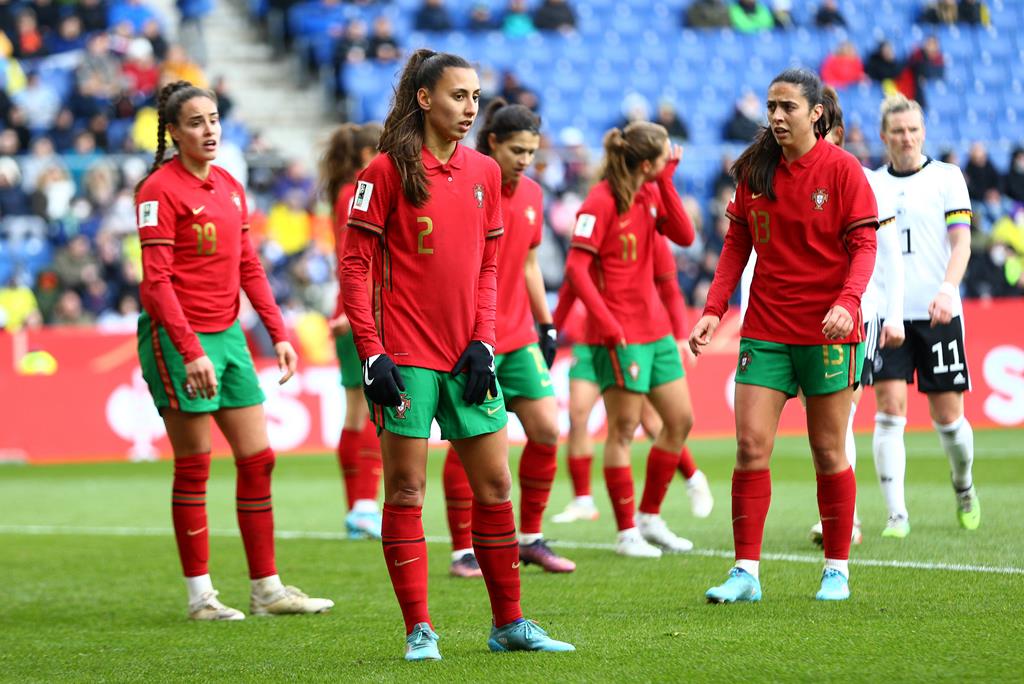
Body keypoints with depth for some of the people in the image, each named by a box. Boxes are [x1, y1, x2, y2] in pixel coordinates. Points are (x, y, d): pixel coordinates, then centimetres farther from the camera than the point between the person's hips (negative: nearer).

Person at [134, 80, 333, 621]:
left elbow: (248, 267, 18)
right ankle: (199, 596, 6)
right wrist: (190, 350, -22)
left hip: (227, 334, 7)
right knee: (193, 468, -2)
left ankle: (267, 589, 12)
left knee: (258, 459, 6)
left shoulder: (230, 187, 12)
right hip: (177, 339, -7)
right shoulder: (159, 190, -10)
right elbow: (156, 279, -16)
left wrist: (278, 332, 11)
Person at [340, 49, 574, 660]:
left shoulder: (484, 173, 9)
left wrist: (483, 341, 2)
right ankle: (420, 631, 4)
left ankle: (509, 625, 17)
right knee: (406, 491, -1)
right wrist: (372, 354, -13)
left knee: (495, 486, 7)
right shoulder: (387, 172, -6)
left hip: (466, 356, 5)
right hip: (407, 356, -5)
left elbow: (488, 266, 14)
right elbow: (355, 266, -6)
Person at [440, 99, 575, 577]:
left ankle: (531, 538, 14)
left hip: (519, 336, 7)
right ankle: (464, 551, 4)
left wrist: (546, 325, 18)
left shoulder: (531, 195, 10)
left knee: (546, 431, 1)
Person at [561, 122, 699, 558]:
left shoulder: (650, 193, 10)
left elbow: (684, 236, -1)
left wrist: (667, 181, -6)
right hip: (620, 334, -8)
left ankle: (650, 517, 21)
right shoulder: (601, 202, -14)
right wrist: (607, 323, -22)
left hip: (655, 328, 8)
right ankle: (626, 533, 4)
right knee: (623, 429, -3)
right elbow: (576, 268, -17)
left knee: (680, 420, 10)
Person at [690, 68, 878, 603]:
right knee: (750, 446, -6)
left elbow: (863, 244, -8)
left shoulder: (841, 169, -6)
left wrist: (848, 302, -25)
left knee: (828, 452, 4)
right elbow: (737, 243, 10)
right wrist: (713, 309, -1)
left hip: (827, 329, -3)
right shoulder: (754, 169, 6)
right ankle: (746, 571, -2)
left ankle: (837, 570, 15)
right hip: (766, 329, 3)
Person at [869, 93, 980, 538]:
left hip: (938, 315, -1)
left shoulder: (947, 177, 3)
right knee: (890, 408, -12)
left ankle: (964, 488, 32)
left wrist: (947, 289, -21)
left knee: (948, 417, 2)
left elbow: (961, 241, -5)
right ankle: (896, 515, -8)